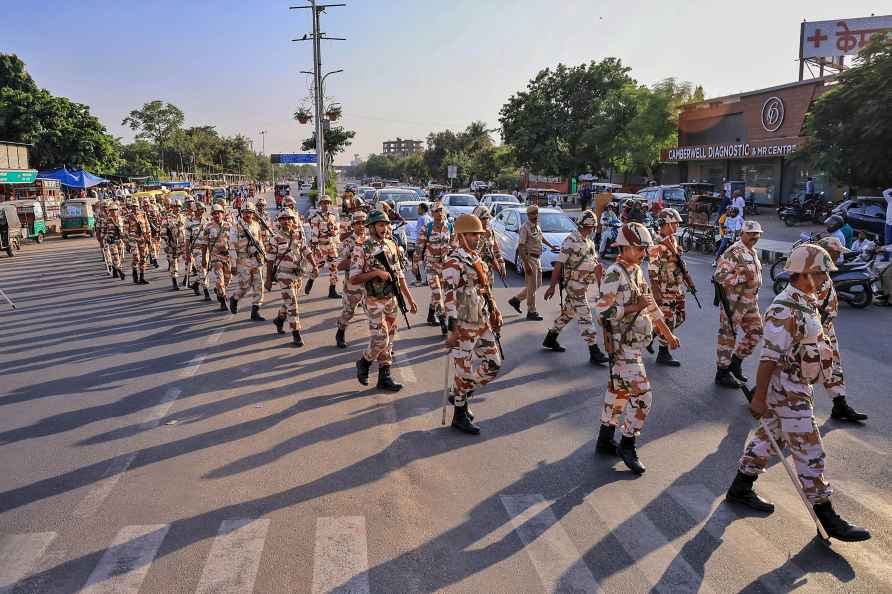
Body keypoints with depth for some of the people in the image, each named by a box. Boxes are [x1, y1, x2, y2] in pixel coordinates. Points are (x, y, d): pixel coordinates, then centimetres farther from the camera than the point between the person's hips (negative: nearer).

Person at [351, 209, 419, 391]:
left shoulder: (391, 245, 6)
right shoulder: (362, 248, -11)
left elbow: (399, 274, 11)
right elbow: (353, 279, -15)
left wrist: (409, 298, 8)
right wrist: (376, 272, -23)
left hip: (392, 300, 6)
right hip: (375, 302, -6)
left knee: (389, 340, 9)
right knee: (380, 340, -8)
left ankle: (384, 377, 17)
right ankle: (364, 362, 20)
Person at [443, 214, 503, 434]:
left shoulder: (476, 257, 13)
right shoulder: (454, 262, -16)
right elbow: (450, 297, -20)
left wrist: (494, 313, 21)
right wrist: (453, 329, -23)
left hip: (483, 321, 9)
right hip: (465, 325, -9)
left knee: (493, 364, 12)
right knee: (463, 368, 2)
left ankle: (460, 395, 27)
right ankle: (460, 415, 16)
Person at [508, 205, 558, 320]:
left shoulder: (537, 226, 10)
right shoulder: (525, 228, -16)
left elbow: (542, 237, 33)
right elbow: (521, 247, -21)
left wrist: (551, 246, 41)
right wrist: (526, 264, -26)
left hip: (537, 258, 9)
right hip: (529, 258, -9)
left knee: (537, 284, 15)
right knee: (532, 286, -4)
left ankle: (516, 299, 24)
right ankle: (531, 312, 5)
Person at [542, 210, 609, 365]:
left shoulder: (590, 243, 13)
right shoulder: (571, 241, -15)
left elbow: (596, 265, 15)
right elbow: (558, 264, -16)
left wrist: (602, 286, 6)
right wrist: (552, 286, -17)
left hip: (584, 284, 9)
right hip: (574, 283, -9)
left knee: (568, 312, 18)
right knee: (584, 316, -10)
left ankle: (550, 339, 33)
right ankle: (594, 353, -9)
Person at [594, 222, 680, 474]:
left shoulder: (637, 272, 11)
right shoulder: (614, 274, -17)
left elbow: (650, 305, 20)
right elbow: (603, 311, -22)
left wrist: (668, 334, 23)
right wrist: (635, 307, -20)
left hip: (633, 344, 9)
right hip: (622, 346, -9)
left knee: (619, 391, 16)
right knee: (642, 395, -9)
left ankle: (605, 440, 28)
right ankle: (627, 446, 5)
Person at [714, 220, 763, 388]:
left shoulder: (753, 252, 13)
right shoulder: (734, 252, -17)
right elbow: (719, 275, -24)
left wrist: (755, 296, 24)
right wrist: (743, 277, -25)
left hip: (750, 301, 9)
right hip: (734, 301, -9)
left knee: (756, 332, 13)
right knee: (728, 336, -1)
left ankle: (735, 362, 28)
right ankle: (722, 372, 10)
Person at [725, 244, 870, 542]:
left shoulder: (807, 301, 7)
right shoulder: (785, 310, -24)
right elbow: (769, 357, -25)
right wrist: (759, 397, -23)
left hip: (799, 386, 10)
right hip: (786, 391, -10)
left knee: (767, 436, 19)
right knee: (810, 452, -1)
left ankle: (740, 489, 32)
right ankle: (827, 519, 11)